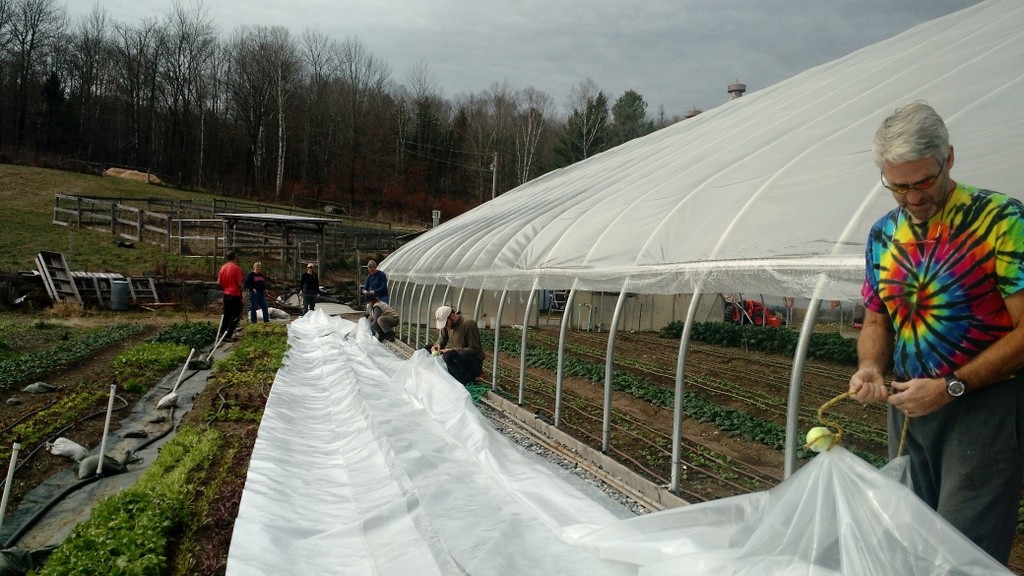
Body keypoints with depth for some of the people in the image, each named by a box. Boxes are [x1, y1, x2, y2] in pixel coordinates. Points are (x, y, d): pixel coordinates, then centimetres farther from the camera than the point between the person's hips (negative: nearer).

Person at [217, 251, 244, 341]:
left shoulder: (222, 267, 6)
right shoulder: (236, 268, -14)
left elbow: (219, 282, 9)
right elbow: (239, 283, -15)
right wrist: (241, 291, 2)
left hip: (226, 294, 7)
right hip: (235, 295, -7)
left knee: (227, 314, 18)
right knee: (236, 315, 1)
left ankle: (222, 333, 20)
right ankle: (228, 335, -2)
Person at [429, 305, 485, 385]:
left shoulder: (469, 323, -19)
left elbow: (474, 350, -20)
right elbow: (442, 338, 16)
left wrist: (452, 350, -25)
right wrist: (437, 345, -8)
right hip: (457, 357, 8)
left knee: (449, 356, -36)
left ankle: (469, 383, -19)